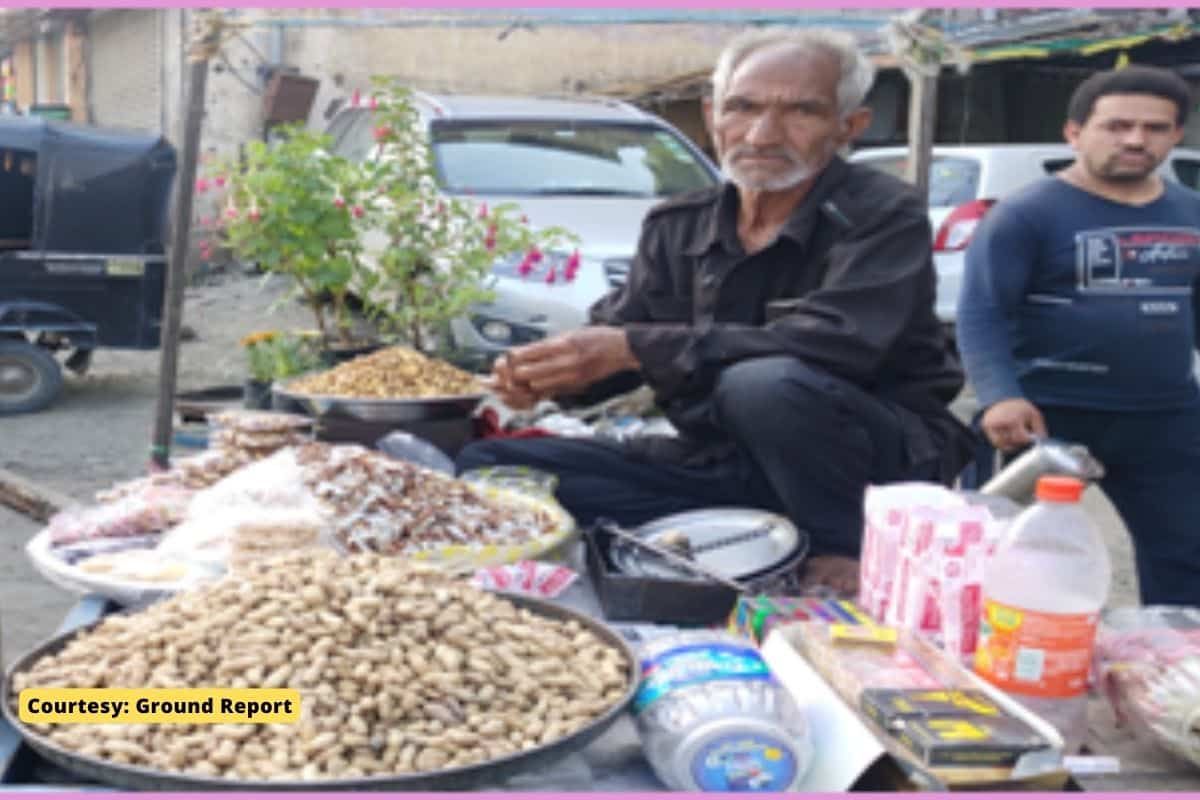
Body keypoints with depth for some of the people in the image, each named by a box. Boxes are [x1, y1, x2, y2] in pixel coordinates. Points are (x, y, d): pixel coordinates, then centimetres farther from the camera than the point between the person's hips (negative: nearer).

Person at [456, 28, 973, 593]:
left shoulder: (882, 215, -12)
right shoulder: (677, 227, 6)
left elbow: (832, 346, -28)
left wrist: (635, 349, -30)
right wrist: (544, 371, -21)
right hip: (722, 463, 6)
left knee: (764, 383, -40)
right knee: (488, 464, -3)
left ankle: (844, 555, -13)